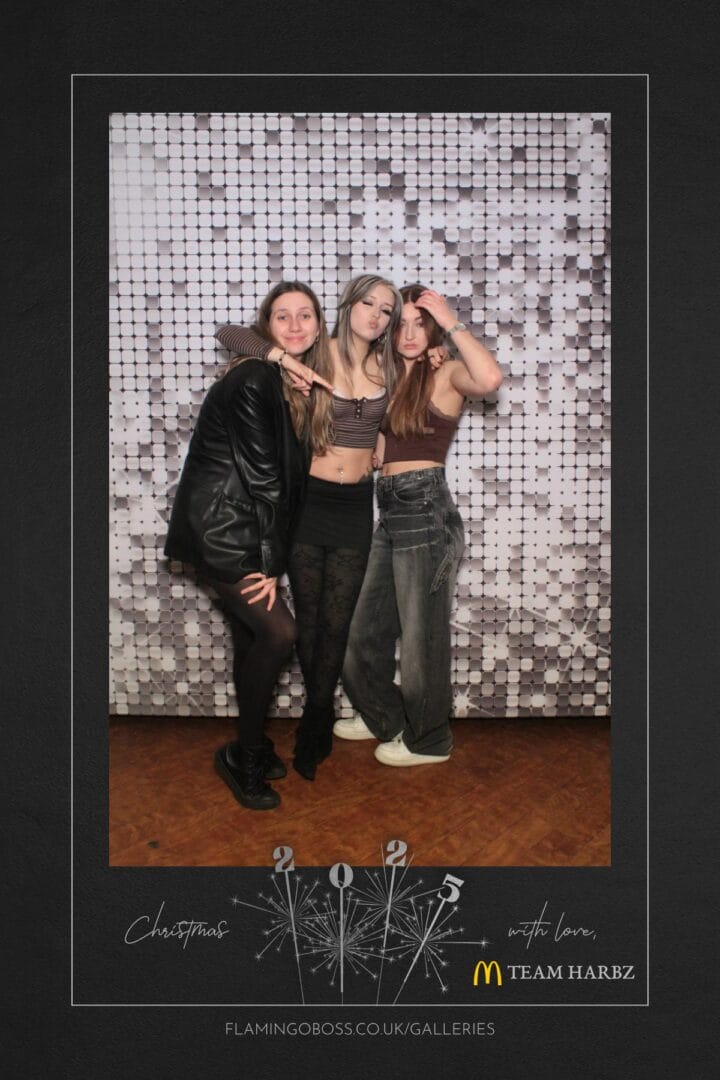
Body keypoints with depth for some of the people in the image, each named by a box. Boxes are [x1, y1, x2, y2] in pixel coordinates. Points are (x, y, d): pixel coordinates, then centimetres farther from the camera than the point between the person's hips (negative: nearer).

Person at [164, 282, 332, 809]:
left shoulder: (294, 383, 9)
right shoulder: (253, 381, -18)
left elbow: (286, 470, 8)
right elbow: (260, 474, -19)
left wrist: (272, 556, 2)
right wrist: (271, 560, -16)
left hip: (245, 526, 9)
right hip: (220, 527, -9)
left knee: (252, 636, 14)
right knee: (279, 632, -10)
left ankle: (251, 747, 29)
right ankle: (245, 755, 7)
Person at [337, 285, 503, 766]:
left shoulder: (446, 375, -6)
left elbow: (490, 378, -29)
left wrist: (452, 322, -17)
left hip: (425, 512, -8)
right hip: (392, 513, 8)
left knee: (421, 634, 5)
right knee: (364, 631, 17)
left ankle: (428, 740, 24)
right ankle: (383, 716, 40)